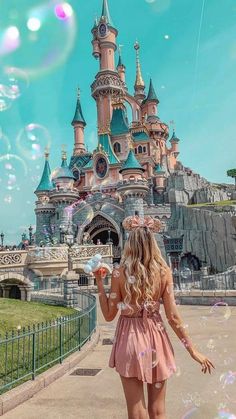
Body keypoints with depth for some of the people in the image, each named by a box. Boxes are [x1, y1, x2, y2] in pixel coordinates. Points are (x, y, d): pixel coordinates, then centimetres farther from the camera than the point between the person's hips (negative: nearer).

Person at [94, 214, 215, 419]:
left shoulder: (120, 273, -10)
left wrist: (99, 283, 0)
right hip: (155, 337, 2)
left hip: (130, 340, -1)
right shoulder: (164, 271, -7)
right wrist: (193, 350, 3)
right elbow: (173, 316, -7)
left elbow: (109, 315, -5)